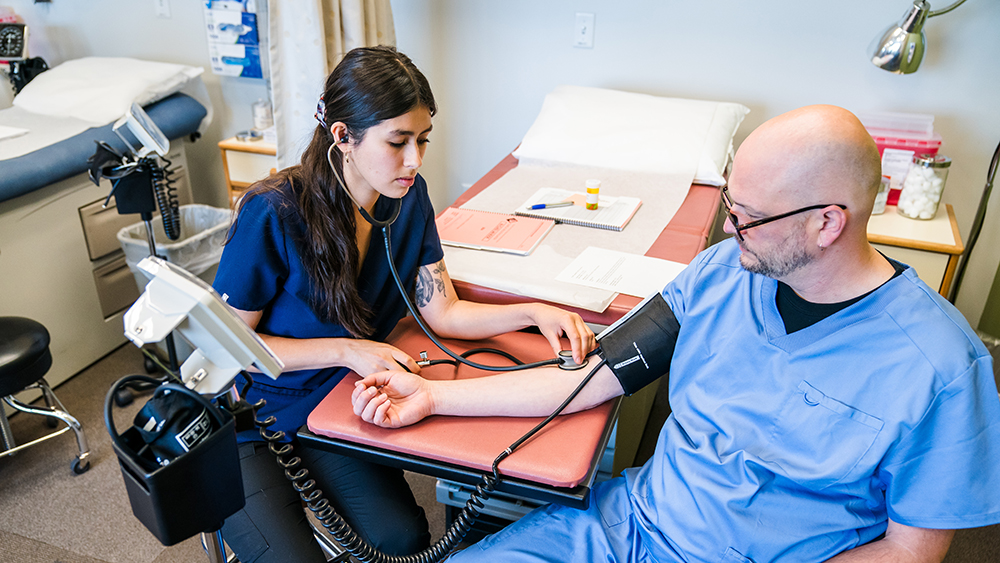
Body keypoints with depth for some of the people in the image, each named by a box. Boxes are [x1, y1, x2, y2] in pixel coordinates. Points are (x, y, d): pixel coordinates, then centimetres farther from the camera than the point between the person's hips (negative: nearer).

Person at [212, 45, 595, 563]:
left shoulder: (408, 197, -8)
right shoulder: (274, 214, -25)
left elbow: (442, 313, -5)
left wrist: (532, 312, -19)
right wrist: (345, 350, -23)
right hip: (246, 421, -4)